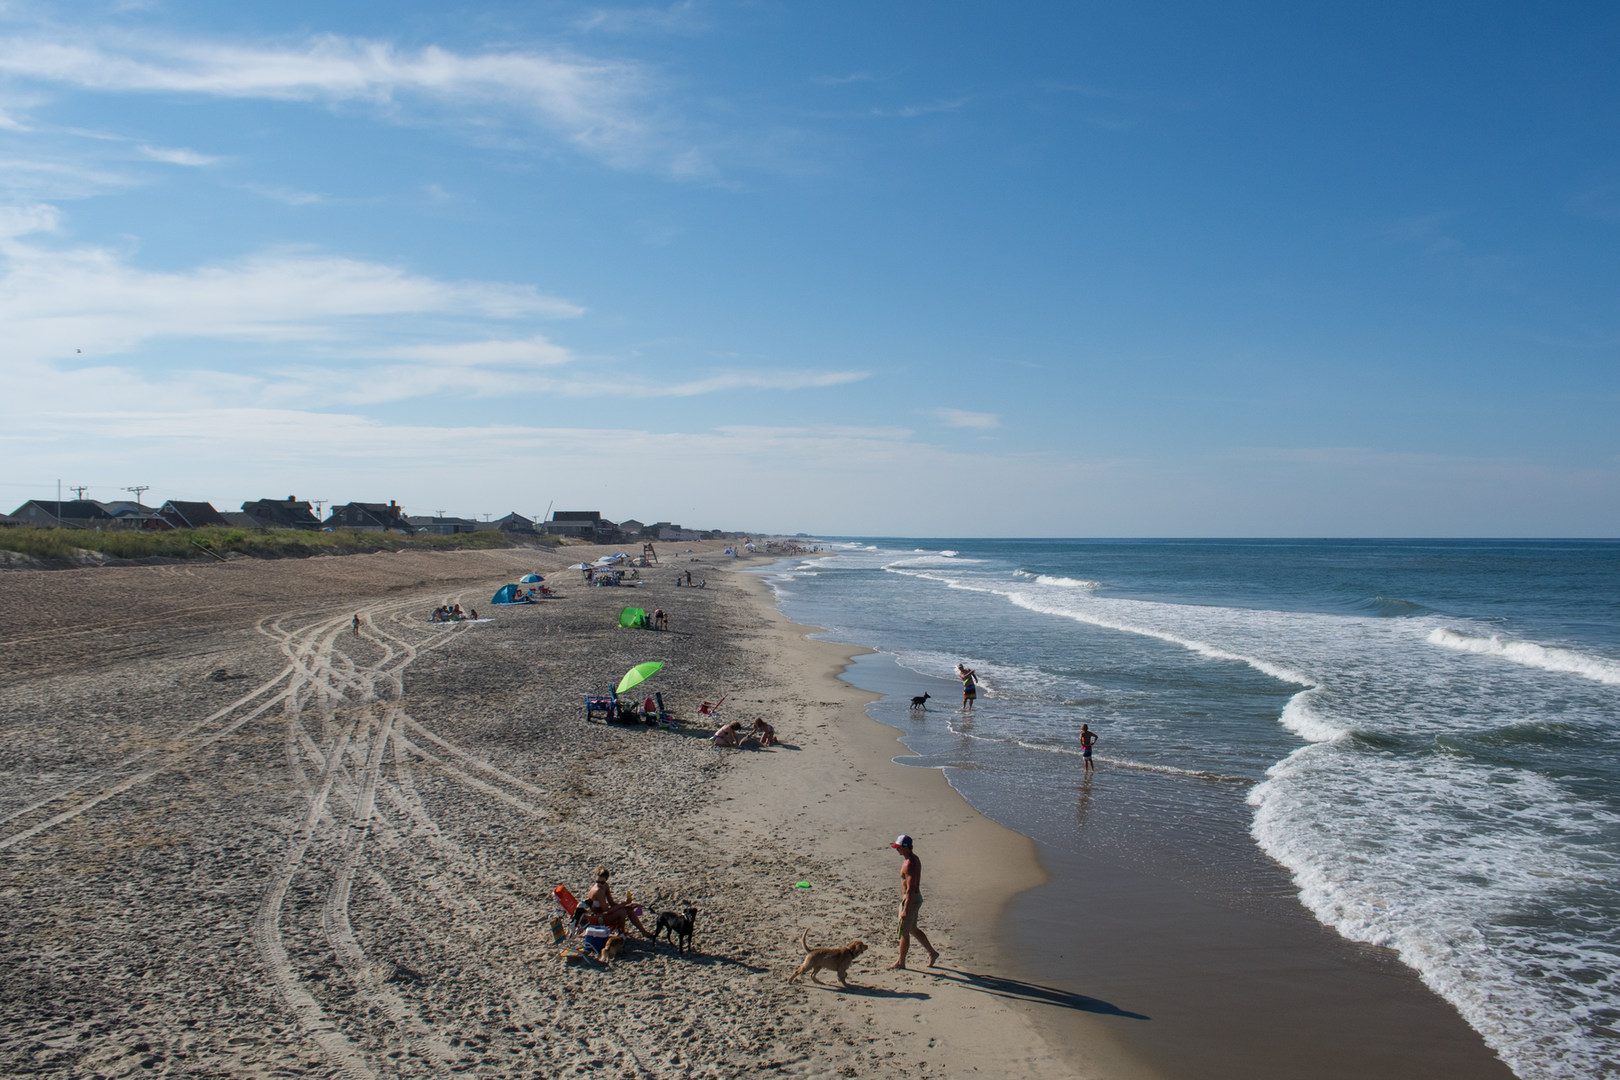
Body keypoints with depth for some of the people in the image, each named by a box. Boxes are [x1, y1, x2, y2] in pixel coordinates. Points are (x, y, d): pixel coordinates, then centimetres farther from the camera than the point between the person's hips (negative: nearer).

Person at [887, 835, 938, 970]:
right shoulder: (914, 858, 6)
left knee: (904, 932, 3)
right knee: (912, 929, 22)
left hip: (911, 900, -10)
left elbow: (911, 889, -28)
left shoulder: (909, 864, -25)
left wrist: (905, 910, -26)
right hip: (916, 897, 10)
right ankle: (932, 953, 30)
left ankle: (901, 963, 16)